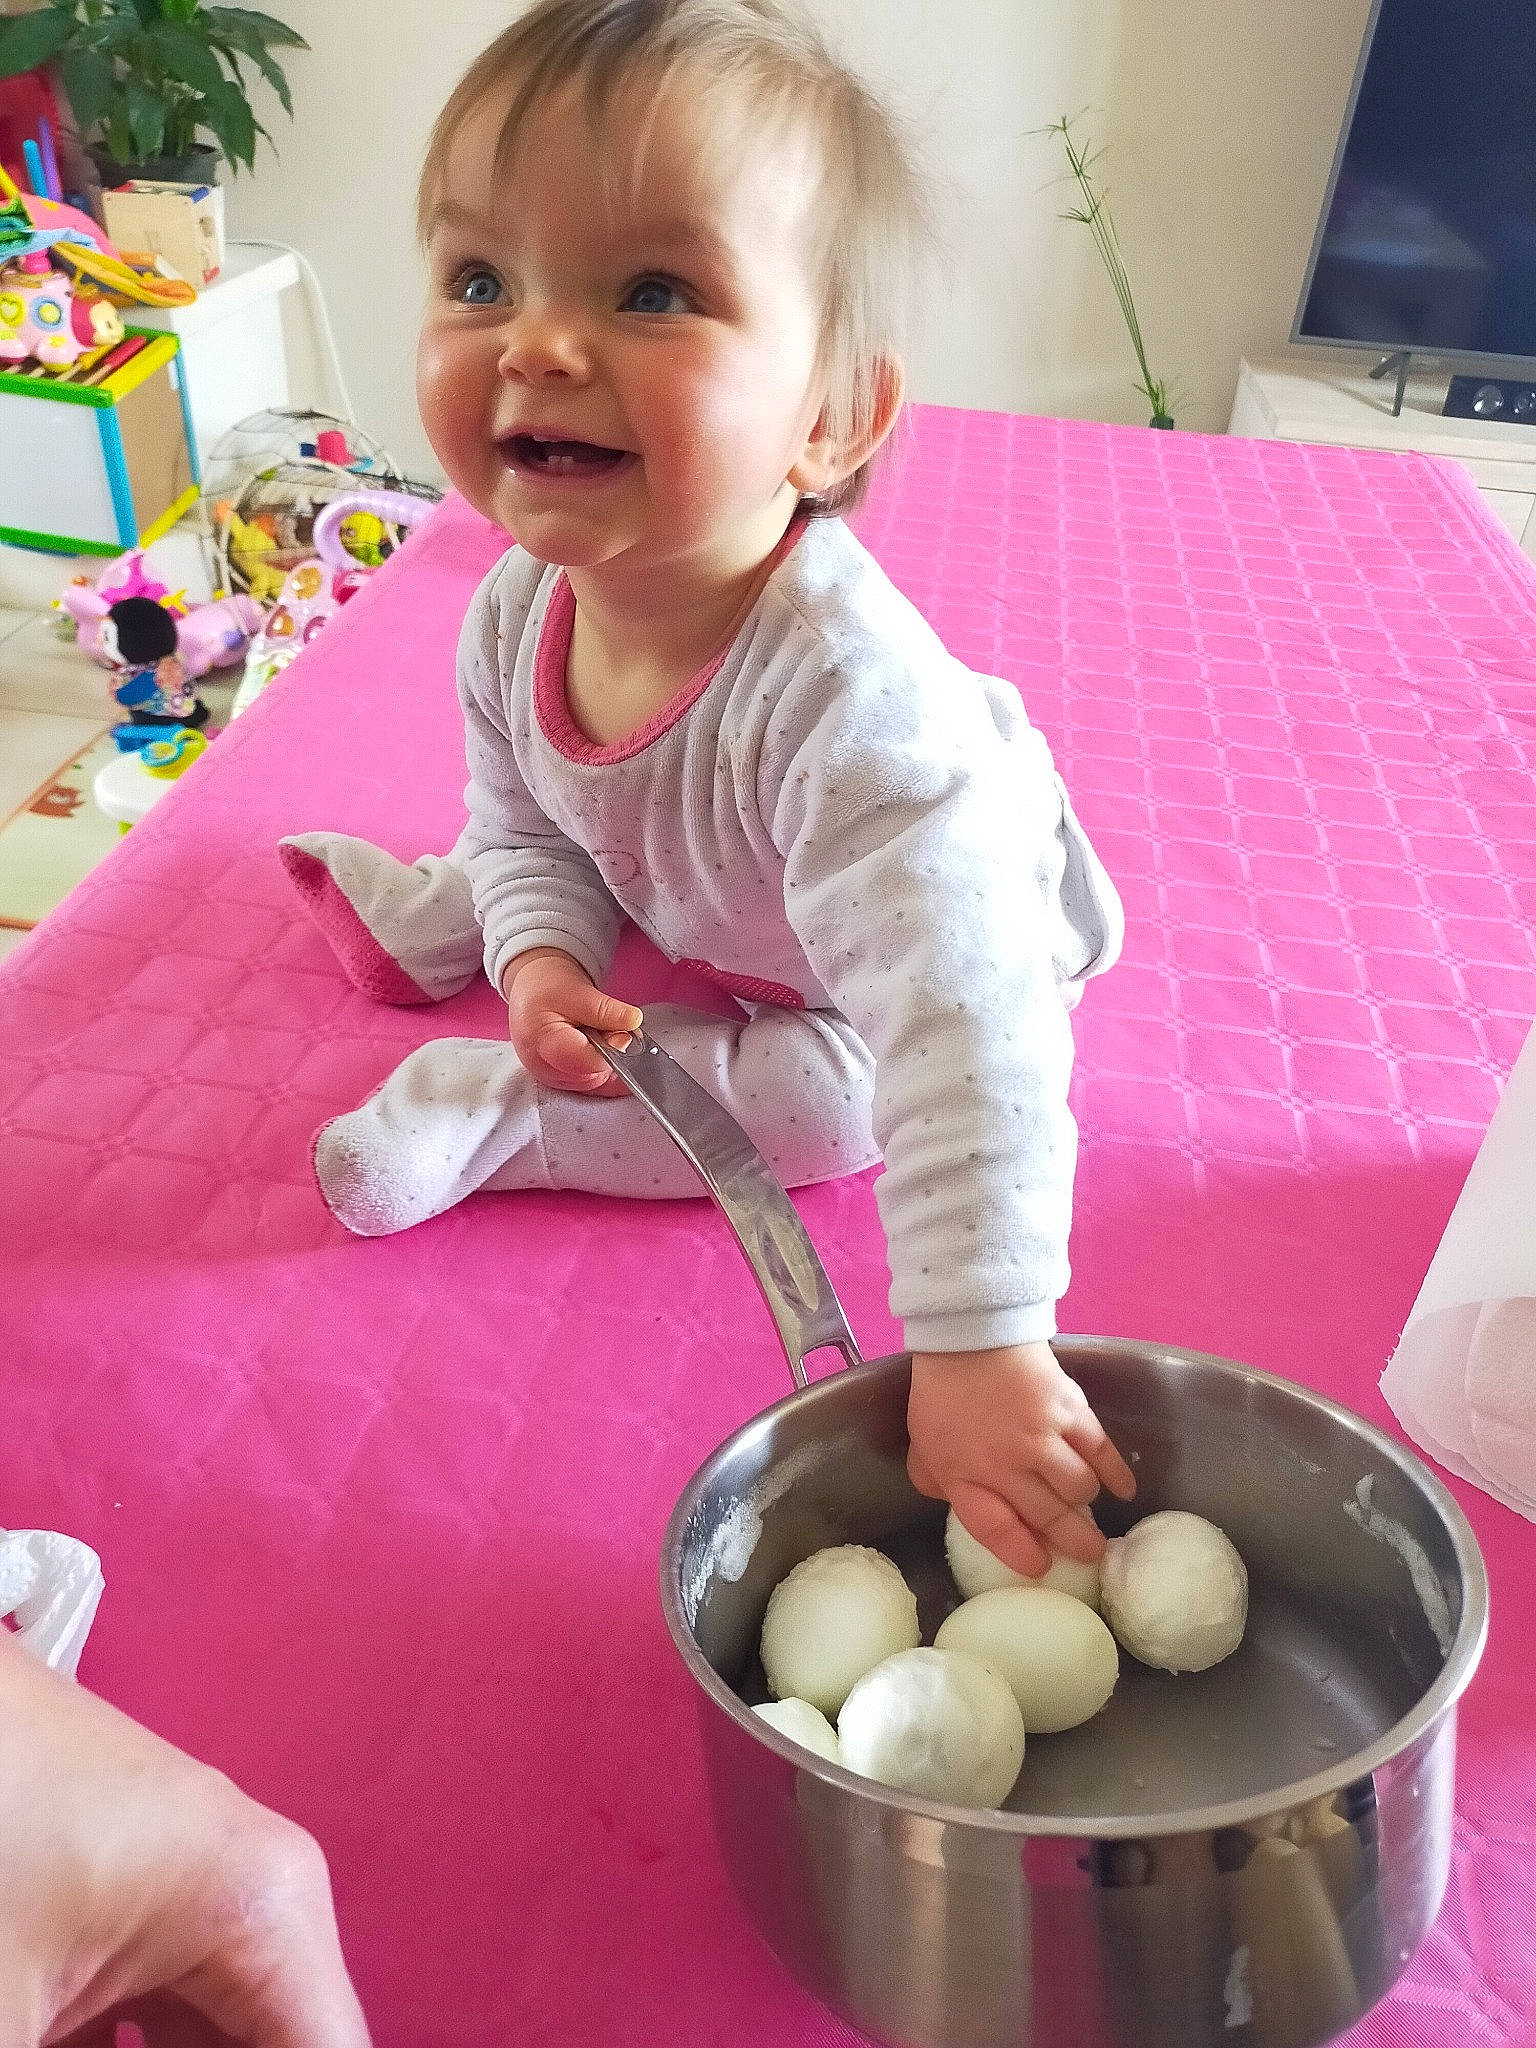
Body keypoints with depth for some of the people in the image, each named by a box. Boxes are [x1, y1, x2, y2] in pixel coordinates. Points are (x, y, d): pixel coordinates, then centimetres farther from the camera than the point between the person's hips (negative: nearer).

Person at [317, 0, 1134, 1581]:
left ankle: (493, 1119, -11)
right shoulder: (516, 612, -25)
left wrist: (979, 1347, -54)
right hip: (686, 912, 6)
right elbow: (527, 824, -5)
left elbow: (965, 1045, -52)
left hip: (905, 947, -5)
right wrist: (542, 959, -26)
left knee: (830, 1101, -25)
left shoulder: (847, 695, -48)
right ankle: (433, 914, 44)